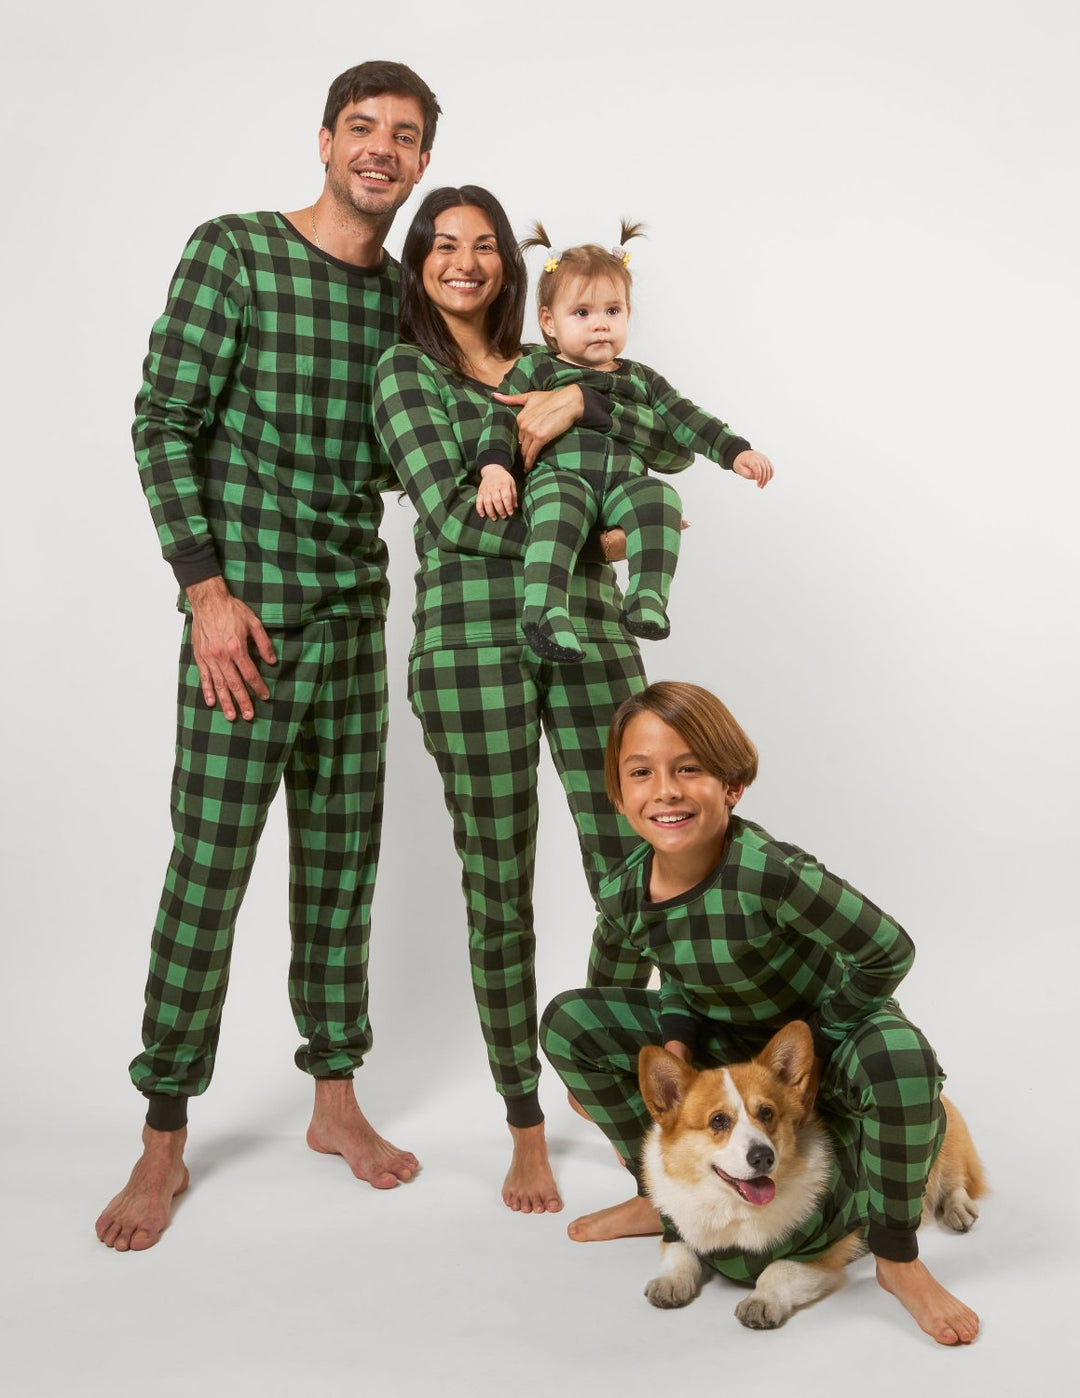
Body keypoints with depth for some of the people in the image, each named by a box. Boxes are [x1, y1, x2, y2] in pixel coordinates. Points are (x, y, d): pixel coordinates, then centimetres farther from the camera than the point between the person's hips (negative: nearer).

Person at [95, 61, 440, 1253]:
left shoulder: (404, 294, 11)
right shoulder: (233, 252, -5)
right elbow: (162, 423, -8)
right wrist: (206, 584, -15)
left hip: (354, 618, 6)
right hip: (243, 616, -5)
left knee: (342, 860, 11)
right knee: (209, 871, -2)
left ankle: (335, 1099, 26)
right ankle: (164, 1141, 13)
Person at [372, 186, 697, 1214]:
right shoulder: (407, 371, 6)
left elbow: (674, 449, 9)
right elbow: (452, 514, -7)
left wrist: (580, 406, -4)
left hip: (588, 630, 4)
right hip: (472, 637, -3)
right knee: (498, 892, 2)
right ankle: (525, 1131, 19)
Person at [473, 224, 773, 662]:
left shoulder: (641, 379, 29)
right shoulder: (535, 369, 16)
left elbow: (686, 419, 24)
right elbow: (502, 415, 5)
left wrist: (735, 450, 10)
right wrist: (494, 467, -14)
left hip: (626, 485, 3)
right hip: (559, 477, -3)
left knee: (659, 497, -30)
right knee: (561, 508, -38)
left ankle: (647, 599, -35)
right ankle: (544, 608, -49)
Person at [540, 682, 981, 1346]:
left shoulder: (768, 873, -36)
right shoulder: (623, 897, -15)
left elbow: (889, 951, -27)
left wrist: (805, 1041, -16)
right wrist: (676, 1046, -13)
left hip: (828, 1027, -5)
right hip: (731, 1042, 6)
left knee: (900, 1059, -40)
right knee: (569, 1022, -5)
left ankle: (899, 1259, -13)